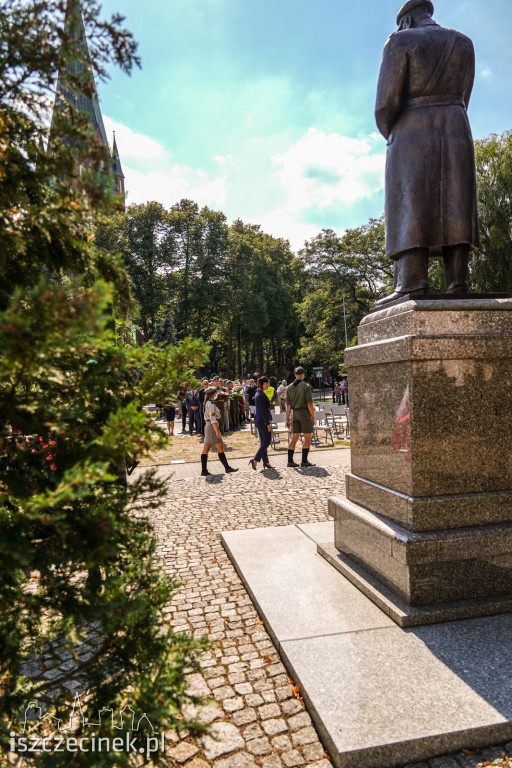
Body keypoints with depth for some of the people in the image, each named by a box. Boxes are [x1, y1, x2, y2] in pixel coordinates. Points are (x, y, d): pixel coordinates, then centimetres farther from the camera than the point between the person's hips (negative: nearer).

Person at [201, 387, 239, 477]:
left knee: (206, 449, 6)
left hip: (208, 426, 10)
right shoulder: (211, 403, -14)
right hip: (212, 426, -10)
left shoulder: (207, 403, 16)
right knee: (220, 448, -3)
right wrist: (217, 432, -21)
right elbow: (213, 419, -19)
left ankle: (204, 471, 6)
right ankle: (227, 468, 3)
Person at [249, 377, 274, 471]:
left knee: (263, 442, 12)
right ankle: (255, 460, -4)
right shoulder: (261, 395, -17)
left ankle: (265, 462, 17)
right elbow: (263, 411, -20)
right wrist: (268, 424, -19)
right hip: (263, 421, -10)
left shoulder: (258, 393, 13)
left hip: (258, 420, 10)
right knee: (266, 442, -3)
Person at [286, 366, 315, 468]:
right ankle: (304, 461, 3)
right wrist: (313, 417, -4)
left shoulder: (290, 387, 6)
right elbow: (310, 404, -12)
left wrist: (287, 419, 9)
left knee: (294, 438, 8)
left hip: (294, 413, 6)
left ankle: (290, 460, 6)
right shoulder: (306, 386, -9)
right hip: (304, 413, -5)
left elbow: (288, 405, 6)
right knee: (308, 438, 3)